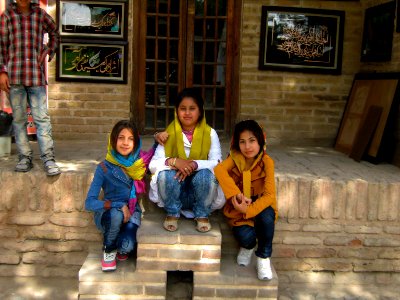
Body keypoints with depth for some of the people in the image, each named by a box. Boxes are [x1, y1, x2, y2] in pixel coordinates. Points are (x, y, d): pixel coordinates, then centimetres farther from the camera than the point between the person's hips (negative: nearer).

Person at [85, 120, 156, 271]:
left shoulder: (141, 161, -7)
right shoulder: (104, 168, -15)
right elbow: (89, 203, -18)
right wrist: (119, 205, -28)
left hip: (132, 212, 1)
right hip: (108, 213, -1)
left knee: (127, 247, -27)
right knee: (116, 214, -37)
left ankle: (120, 248, 13)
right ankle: (108, 250, -6)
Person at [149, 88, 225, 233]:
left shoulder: (210, 133, -5)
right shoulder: (169, 134, -4)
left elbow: (217, 163, -17)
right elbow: (152, 165, -13)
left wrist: (194, 164, -33)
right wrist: (173, 161, -32)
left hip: (200, 189, 0)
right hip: (175, 190, 1)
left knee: (205, 174, -31)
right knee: (165, 173, -29)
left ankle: (202, 215, -6)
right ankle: (172, 214, -5)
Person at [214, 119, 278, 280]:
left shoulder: (266, 161, -13)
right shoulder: (235, 157, -9)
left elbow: (270, 195, -20)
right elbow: (219, 169, -31)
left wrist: (248, 210, -33)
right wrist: (236, 193, -41)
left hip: (259, 205, 0)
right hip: (238, 207, 0)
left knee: (267, 216, -35)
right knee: (245, 236, -28)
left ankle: (263, 257, -8)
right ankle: (248, 246, 15)